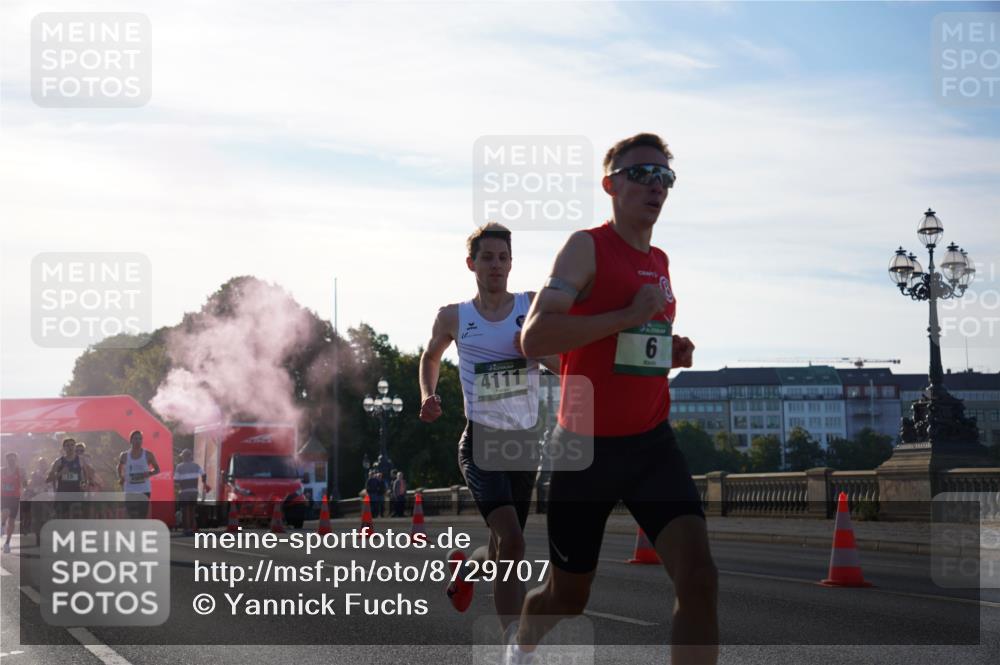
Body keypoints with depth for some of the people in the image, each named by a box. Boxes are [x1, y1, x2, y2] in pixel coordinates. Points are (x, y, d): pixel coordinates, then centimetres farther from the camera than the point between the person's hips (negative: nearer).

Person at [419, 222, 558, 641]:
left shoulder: (533, 306, 3)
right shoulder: (453, 318, 2)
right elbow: (431, 357, 21)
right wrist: (428, 396, 4)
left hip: (525, 441, 3)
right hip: (481, 441, -3)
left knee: (504, 549, 15)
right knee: (511, 540, -24)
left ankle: (464, 568, 51)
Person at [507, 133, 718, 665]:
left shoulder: (660, 262, 13)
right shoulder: (588, 247, -9)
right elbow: (535, 337, -23)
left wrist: (670, 353, 8)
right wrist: (629, 316, -24)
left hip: (652, 443, 5)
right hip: (588, 446, -5)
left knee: (699, 580, -16)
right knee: (567, 597, 11)